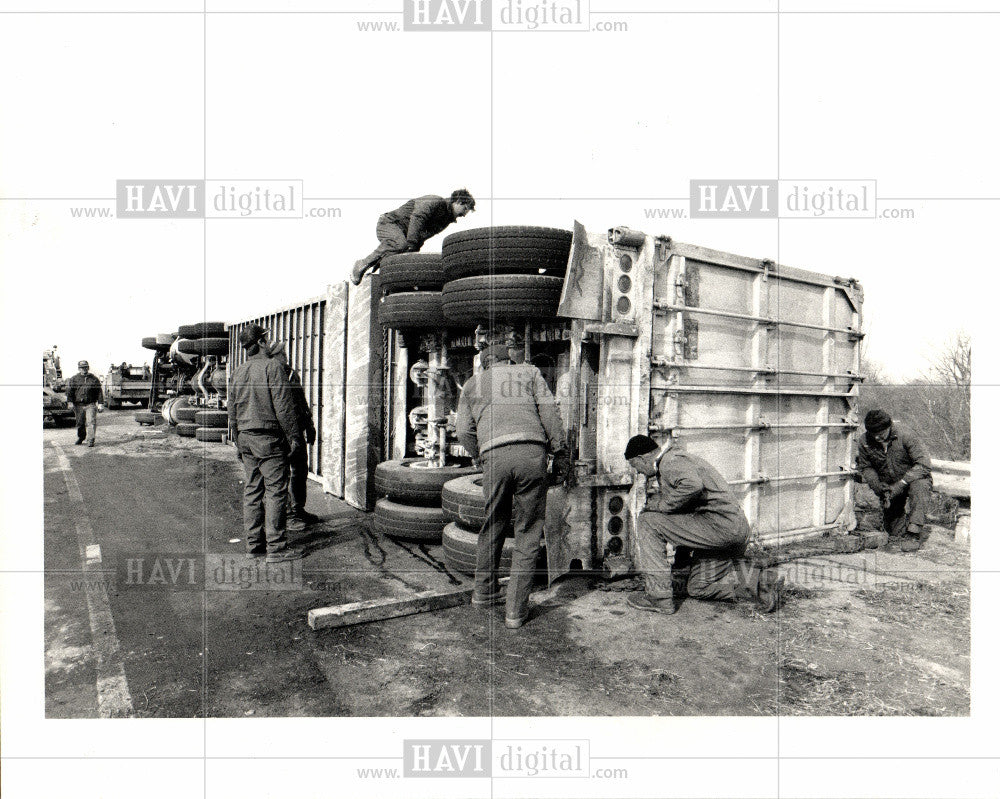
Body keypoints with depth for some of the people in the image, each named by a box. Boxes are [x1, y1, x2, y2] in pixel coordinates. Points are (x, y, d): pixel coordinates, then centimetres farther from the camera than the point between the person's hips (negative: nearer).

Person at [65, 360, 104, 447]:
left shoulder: (94, 379, 6)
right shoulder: (74, 379, 7)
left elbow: (99, 392, 7)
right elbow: (69, 391, 3)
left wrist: (100, 404, 1)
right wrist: (70, 402, -7)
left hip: (91, 405, -2)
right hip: (78, 405, 2)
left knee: (91, 422, -14)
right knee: (80, 423, 11)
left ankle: (90, 440, -13)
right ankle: (80, 437, 32)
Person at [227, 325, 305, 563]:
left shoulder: (238, 372, 11)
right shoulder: (272, 367, -11)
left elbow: (232, 411, 17)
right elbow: (284, 406, -14)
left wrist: (238, 442, 24)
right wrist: (293, 438, -9)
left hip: (246, 437, 7)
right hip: (269, 438, -7)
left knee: (252, 490, 11)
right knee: (276, 490, -3)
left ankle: (254, 544, 18)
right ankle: (276, 547, -1)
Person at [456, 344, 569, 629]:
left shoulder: (473, 383, 25)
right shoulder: (529, 371, 23)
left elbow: (464, 430, 14)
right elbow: (548, 411, 8)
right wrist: (560, 452, 8)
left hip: (495, 456, 1)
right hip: (532, 452, -1)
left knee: (493, 524, 21)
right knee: (528, 533, 6)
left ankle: (483, 590, 33)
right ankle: (516, 610, 8)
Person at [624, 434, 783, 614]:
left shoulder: (671, 461, -12)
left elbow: (693, 485, -35)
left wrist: (662, 505, -19)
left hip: (720, 524, -11)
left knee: (648, 521, -11)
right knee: (698, 588, 20)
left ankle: (659, 596, -11)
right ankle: (761, 579, 13)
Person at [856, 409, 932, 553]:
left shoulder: (904, 436, -23)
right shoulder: (865, 444, -13)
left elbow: (923, 464, -26)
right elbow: (865, 468, 2)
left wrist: (902, 483, -33)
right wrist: (876, 484, -17)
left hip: (913, 479, -4)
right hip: (889, 486, 4)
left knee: (918, 487, -41)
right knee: (893, 530, 5)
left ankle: (914, 533, -31)